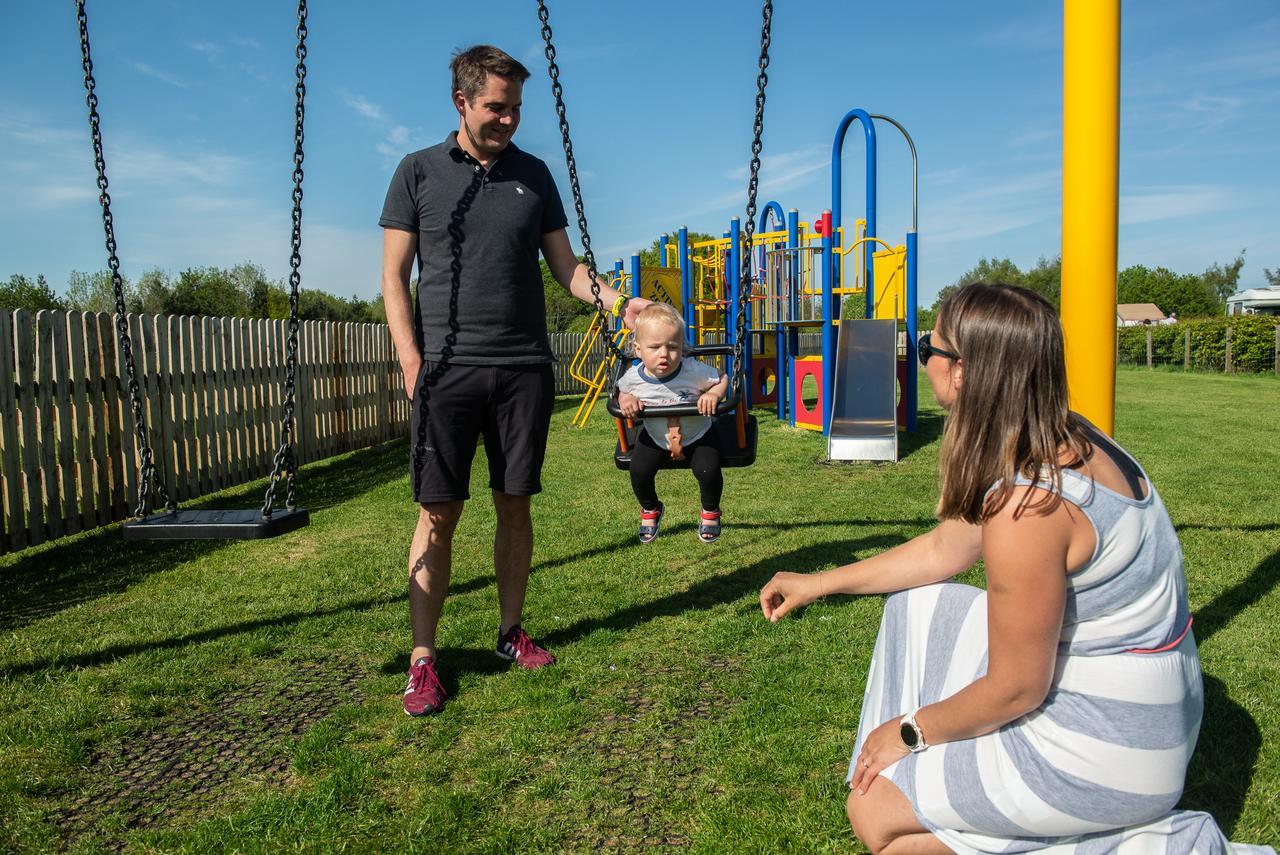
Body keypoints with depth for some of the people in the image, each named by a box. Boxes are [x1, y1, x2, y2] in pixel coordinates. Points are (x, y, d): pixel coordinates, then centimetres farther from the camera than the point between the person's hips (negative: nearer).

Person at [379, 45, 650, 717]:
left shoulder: (533, 175, 12)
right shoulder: (418, 172, 6)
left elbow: (565, 267, 13)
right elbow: (394, 276, 4)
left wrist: (616, 301, -4)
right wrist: (411, 360, -7)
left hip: (524, 368, 3)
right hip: (448, 369, -2)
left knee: (515, 505, 8)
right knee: (438, 512, -2)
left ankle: (511, 632, 22)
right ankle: (422, 659, 7)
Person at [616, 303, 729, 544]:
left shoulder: (694, 371, -31)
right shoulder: (634, 377, -24)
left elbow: (722, 378, -13)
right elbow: (622, 391, 1)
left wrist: (713, 394, -34)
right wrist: (626, 400, -22)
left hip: (697, 435, -2)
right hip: (655, 437, 2)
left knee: (708, 470, -22)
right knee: (639, 471, -14)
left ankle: (710, 512, 14)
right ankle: (650, 510, 22)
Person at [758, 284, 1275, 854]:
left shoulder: (1027, 504, -31)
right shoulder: (1061, 442, -2)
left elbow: (1017, 689, -22)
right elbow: (943, 549, 10)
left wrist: (911, 730, -5)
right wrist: (819, 583, 15)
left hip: (1106, 748, -9)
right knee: (914, 604, 13)